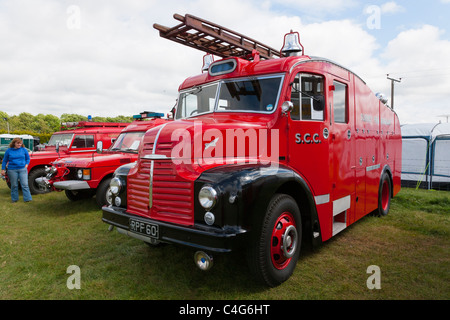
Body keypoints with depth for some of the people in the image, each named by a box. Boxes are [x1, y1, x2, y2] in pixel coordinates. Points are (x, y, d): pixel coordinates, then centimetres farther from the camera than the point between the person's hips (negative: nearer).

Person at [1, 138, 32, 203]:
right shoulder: (9, 150, 3)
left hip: (22, 169, 0)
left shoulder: (24, 150, 5)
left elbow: (28, 158, 17)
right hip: (12, 170, 0)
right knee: (14, 185, 8)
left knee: (25, 185, -5)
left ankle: (27, 198, -4)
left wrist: (26, 164, 1)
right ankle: (14, 199, 21)